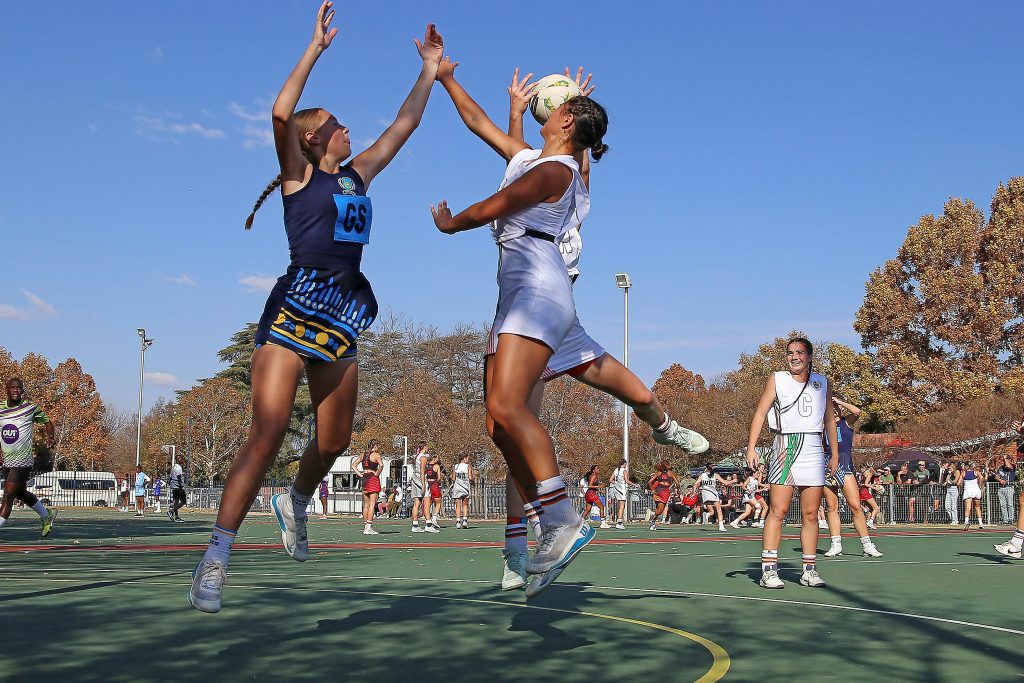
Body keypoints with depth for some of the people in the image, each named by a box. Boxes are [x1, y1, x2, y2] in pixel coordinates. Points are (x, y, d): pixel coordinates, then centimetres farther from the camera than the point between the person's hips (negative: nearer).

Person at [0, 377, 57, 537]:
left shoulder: (30, 408, -8)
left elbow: (47, 421, 7)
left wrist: (50, 437, -11)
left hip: (22, 462, -6)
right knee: (21, 493, 21)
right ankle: (46, 515, 43)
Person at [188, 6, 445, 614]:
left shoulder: (359, 175, 19)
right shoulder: (297, 173, 3)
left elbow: (405, 124, 24)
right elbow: (282, 114, -15)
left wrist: (430, 67, 25)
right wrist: (317, 46, -12)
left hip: (342, 321, 6)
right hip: (296, 309, -6)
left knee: (334, 443, 10)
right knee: (267, 438, -14)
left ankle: (295, 504, 40)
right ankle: (216, 558, -10)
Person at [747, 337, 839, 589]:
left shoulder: (822, 383, 15)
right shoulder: (777, 379, 6)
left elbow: (829, 419, 22)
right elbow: (760, 413, 3)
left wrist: (835, 453, 17)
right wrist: (751, 447, -6)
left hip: (814, 449, 3)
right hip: (785, 446, -3)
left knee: (811, 514, 3)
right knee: (778, 511, -9)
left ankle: (809, 570, 10)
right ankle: (768, 570, -9)